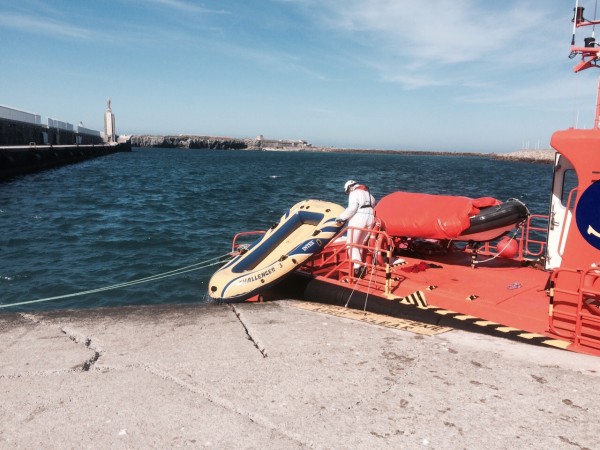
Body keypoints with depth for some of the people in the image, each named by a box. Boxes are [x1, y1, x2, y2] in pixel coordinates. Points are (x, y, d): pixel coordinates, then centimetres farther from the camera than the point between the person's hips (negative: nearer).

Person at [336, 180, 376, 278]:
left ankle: (357, 267, -15)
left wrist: (341, 217, -8)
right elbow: (372, 205, 16)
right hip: (370, 218, 8)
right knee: (360, 244, 16)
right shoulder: (367, 193, 24)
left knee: (351, 244, -2)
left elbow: (352, 208, -14)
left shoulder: (354, 193, 0)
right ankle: (359, 265, 12)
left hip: (358, 218, -7)